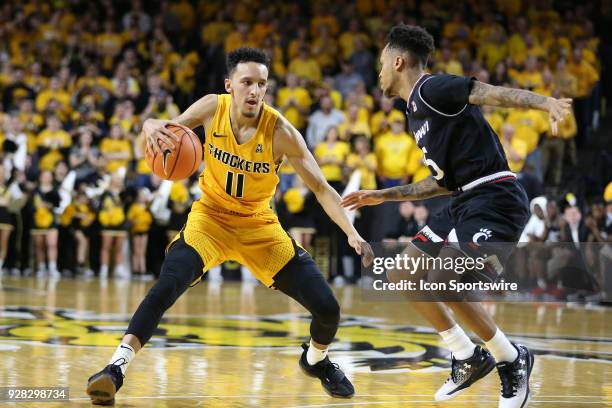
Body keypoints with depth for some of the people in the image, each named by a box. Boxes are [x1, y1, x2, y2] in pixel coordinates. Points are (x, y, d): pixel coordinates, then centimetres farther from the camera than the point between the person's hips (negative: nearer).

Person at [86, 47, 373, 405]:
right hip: (211, 217, 0)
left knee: (328, 308, -6)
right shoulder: (213, 108, -15)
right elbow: (170, 131, -3)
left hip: (259, 225, 0)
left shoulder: (280, 130, -20)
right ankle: (116, 368, -25)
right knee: (167, 287, -29)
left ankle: (316, 361, 28)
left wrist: (352, 234, -29)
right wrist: (154, 127, -29)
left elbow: (321, 188, -16)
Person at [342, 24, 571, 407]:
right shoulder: (418, 109, 20)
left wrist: (547, 103, -40)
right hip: (466, 202, 10)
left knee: (444, 283, -20)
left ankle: (512, 358, -1)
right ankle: (470, 359, 17)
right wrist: (384, 195, 31)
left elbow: (492, 93, -23)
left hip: (495, 200, -10)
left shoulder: (431, 89, -9)